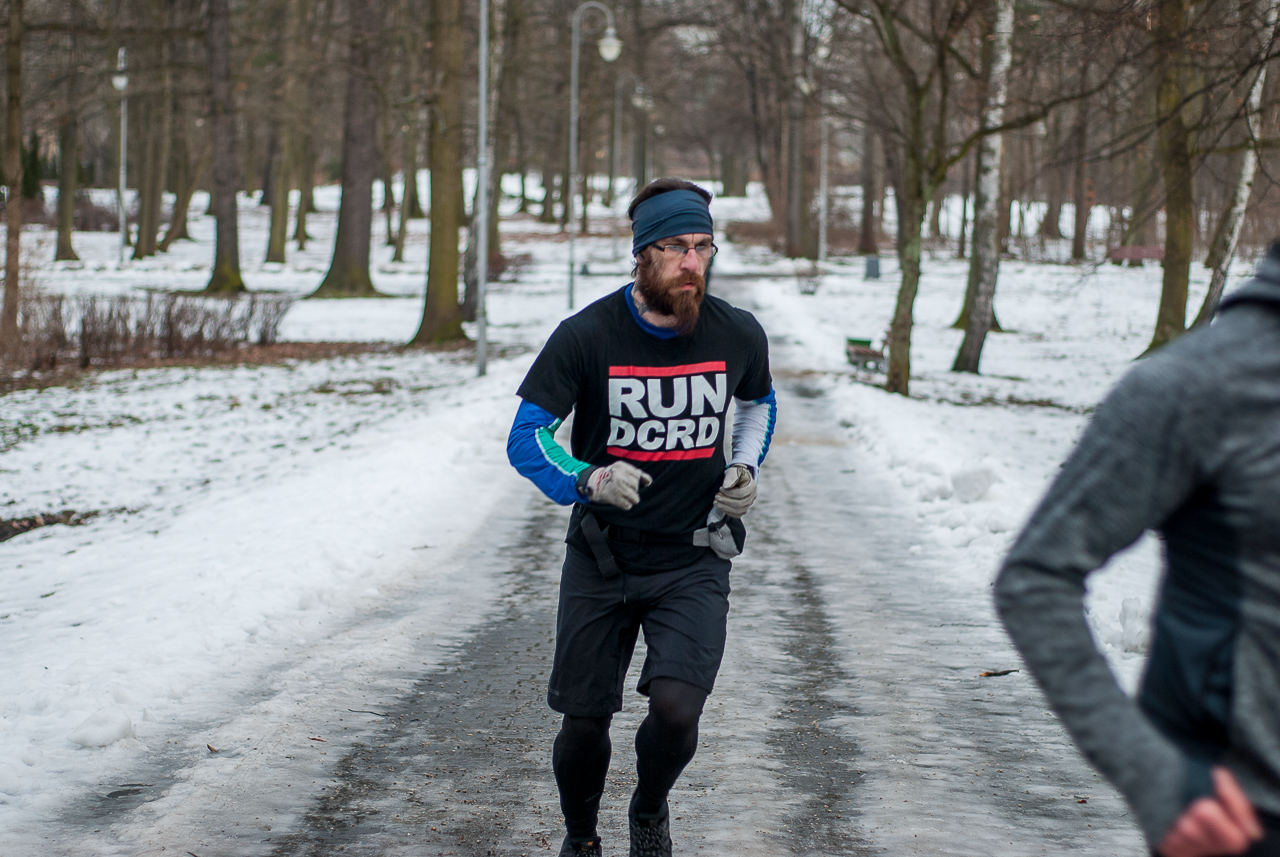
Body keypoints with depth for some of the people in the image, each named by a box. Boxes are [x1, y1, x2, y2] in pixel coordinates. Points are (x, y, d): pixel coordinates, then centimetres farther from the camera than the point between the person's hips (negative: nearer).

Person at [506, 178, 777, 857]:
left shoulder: (738, 335, -4)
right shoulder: (587, 336, -12)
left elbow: (758, 403, 19)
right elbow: (526, 439, -10)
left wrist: (745, 469, 1)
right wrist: (588, 480, -29)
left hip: (693, 559, 1)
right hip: (601, 559, 0)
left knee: (675, 710, -18)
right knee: (584, 724, 4)